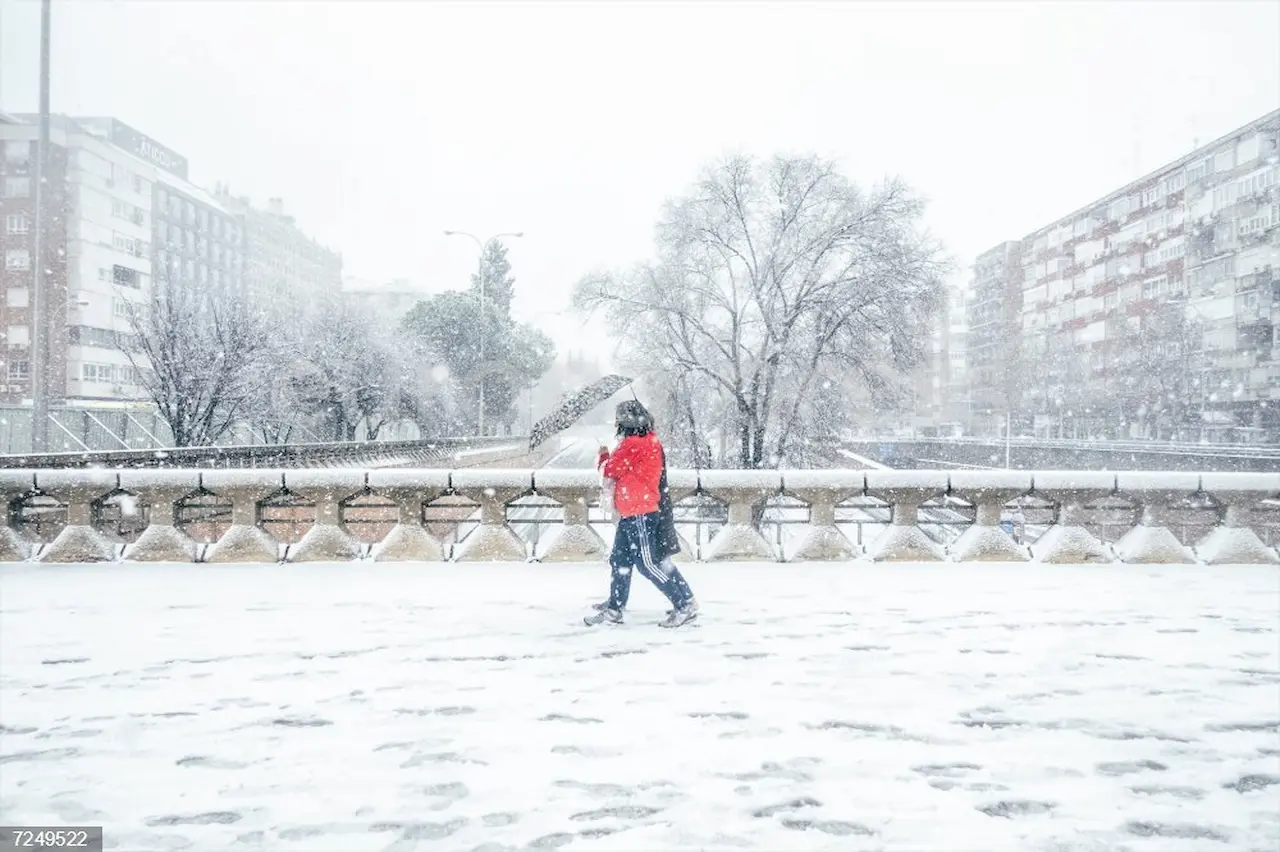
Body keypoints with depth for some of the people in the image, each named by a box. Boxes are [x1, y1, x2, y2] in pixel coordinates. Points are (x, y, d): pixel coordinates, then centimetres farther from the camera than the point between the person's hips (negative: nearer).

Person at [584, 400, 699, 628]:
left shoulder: (634, 444, -15)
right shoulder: (648, 441, 15)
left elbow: (611, 470, -10)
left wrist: (604, 456, 9)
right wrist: (609, 457, 11)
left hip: (641, 513, -10)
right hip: (633, 512, 10)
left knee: (650, 563, -8)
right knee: (620, 560, 14)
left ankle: (685, 604, -5)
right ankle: (614, 609, 22)